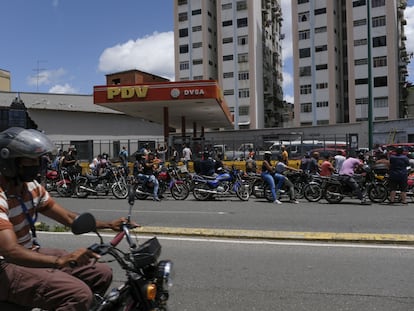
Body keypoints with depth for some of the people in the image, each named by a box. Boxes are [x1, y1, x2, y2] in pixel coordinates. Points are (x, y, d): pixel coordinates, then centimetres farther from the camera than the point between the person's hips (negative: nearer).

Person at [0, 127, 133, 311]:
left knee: (102, 274, 4)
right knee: (79, 294, -29)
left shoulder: (32, 187, 4)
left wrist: (109, 224, 0)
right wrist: (61, 260, -47)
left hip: (30, 253, 8)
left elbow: (69, 218, 9)